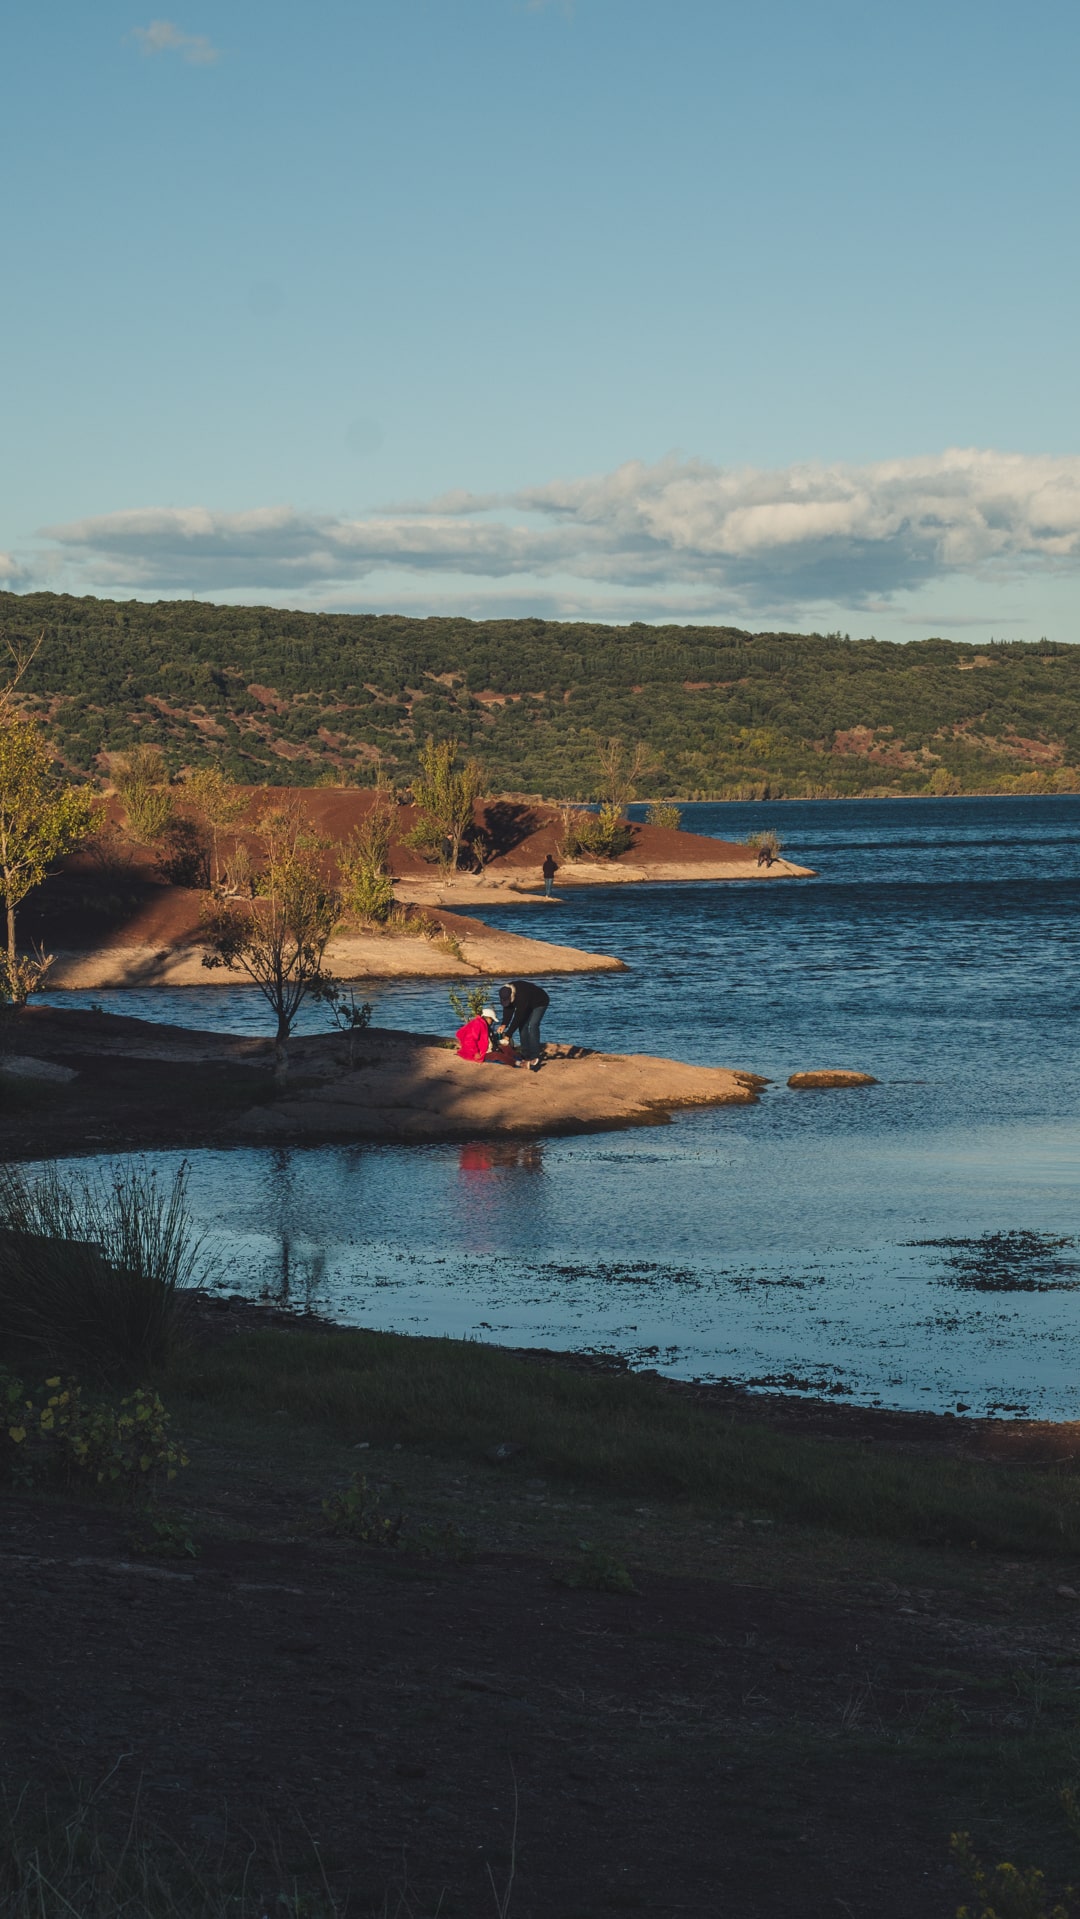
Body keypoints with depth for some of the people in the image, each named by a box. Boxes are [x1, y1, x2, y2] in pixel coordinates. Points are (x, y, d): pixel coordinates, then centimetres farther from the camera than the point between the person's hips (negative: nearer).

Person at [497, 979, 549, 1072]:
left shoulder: (522, 996, -43)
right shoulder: (505, 992, -20)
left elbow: (518, 1017, -39)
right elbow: (508, 1010, -12)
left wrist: (508, 1034, -36)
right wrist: (504, 1025, -27)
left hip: (540, 1003, -8)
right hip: (529, 1004, 8)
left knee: (532, 1026, -21)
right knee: (522, 1026, -3)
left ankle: (534, 1057, -22)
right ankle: (526, 1054, 4)